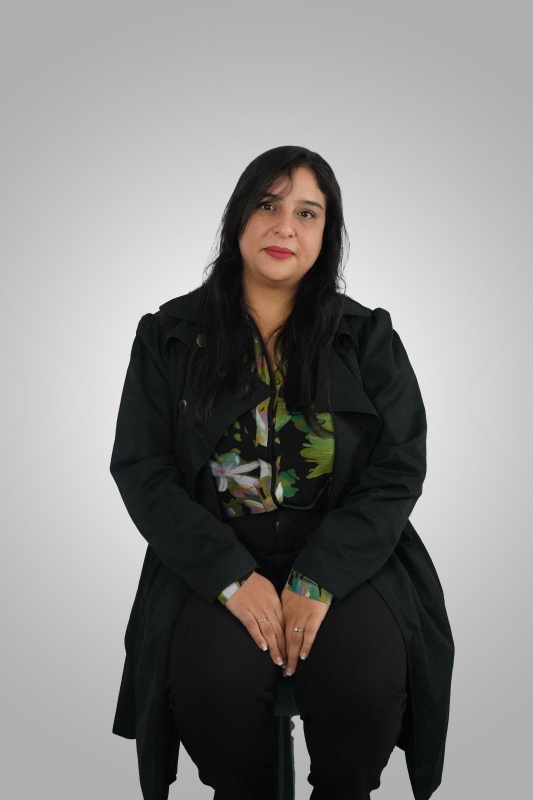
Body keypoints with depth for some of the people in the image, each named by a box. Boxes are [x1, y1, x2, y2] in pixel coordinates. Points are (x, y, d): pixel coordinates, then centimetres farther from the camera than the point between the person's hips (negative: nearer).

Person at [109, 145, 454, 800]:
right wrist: (231, 576, -15)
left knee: (368, 690, -24)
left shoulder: (368, 337, 5)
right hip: (215, 564, 0)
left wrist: (319, 577, -14)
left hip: (344, 561, 1)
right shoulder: (169, 336, 4)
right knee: (212, 684, -27)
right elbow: (139, 470, -2)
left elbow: (399, 471, -1)